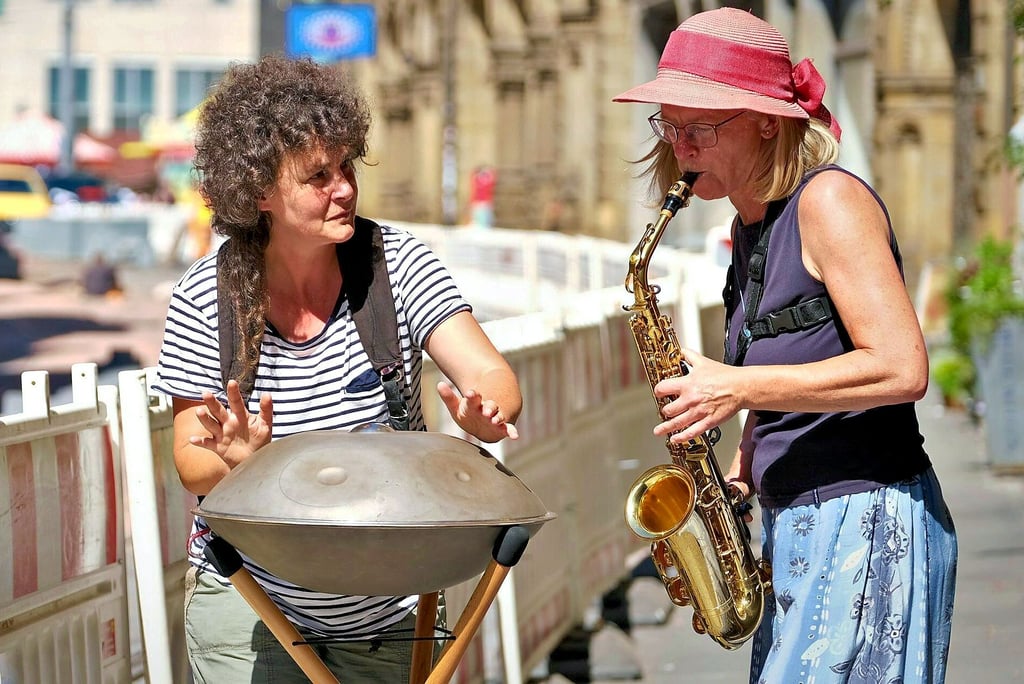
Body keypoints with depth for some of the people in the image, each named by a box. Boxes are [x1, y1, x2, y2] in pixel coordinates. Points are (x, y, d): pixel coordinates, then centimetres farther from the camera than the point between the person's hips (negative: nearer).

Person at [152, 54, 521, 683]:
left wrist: (486, 413, -39)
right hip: (247, 602, -1)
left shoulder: (397, 262, -8)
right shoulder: (203, 301, -9)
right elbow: (192, 466, -5)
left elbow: (493, 375, -16)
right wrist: (235, 461, -27)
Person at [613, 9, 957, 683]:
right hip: (795, 526, 9)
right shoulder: (751, 228, 14)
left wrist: (739, 388, -20)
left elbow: (902, 368, -21)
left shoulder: (829, 200, -13)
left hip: (868, 524, -9)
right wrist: (745, 460, 8)